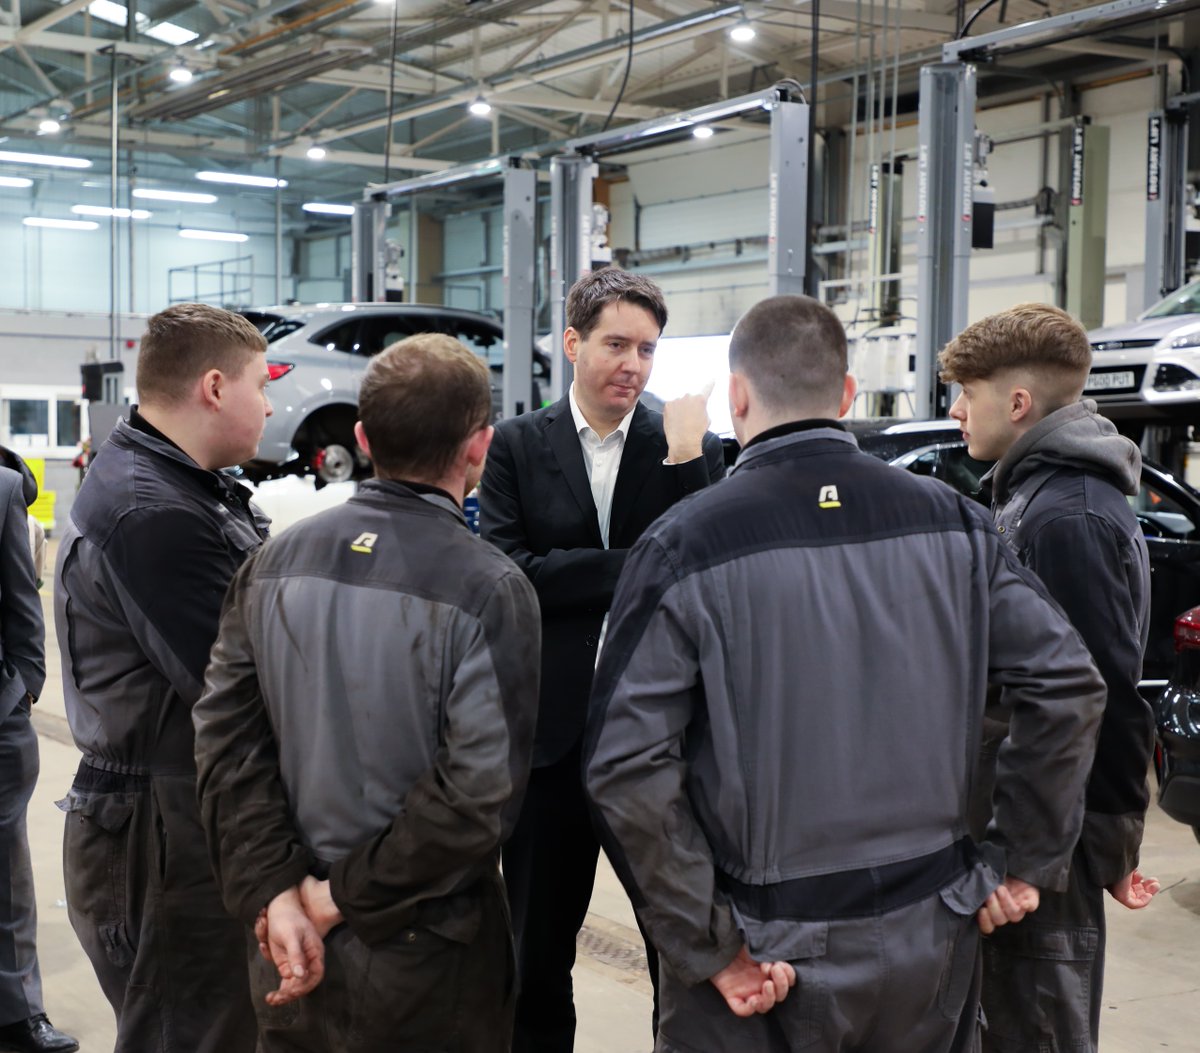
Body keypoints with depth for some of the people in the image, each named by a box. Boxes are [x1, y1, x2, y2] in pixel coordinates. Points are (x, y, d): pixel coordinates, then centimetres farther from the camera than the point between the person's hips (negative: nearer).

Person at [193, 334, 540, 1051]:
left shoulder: (275, 563, -3)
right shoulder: (490, 588, -17)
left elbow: (227, 740, -5)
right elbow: (481, 791, -22)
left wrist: (273, 892, -7)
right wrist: (345, 897, -13)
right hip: (429, 964, -4)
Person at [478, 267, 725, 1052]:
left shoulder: (693, 449, -1)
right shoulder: (517, 446, 0)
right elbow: (507, 573, -12)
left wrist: (686, 459, -18)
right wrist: (635, 567, -15)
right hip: (554, 726, 1)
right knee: (540, 947, 16)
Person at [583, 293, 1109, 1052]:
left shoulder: (686, 544, -13)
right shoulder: (950, 520, -3)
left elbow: (626, 765, -19)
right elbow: (1068, 682, -5)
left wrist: (707, 946, -12)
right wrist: (1025, 863, 4)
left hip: (764, 961, -3)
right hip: (931, 943, 3)